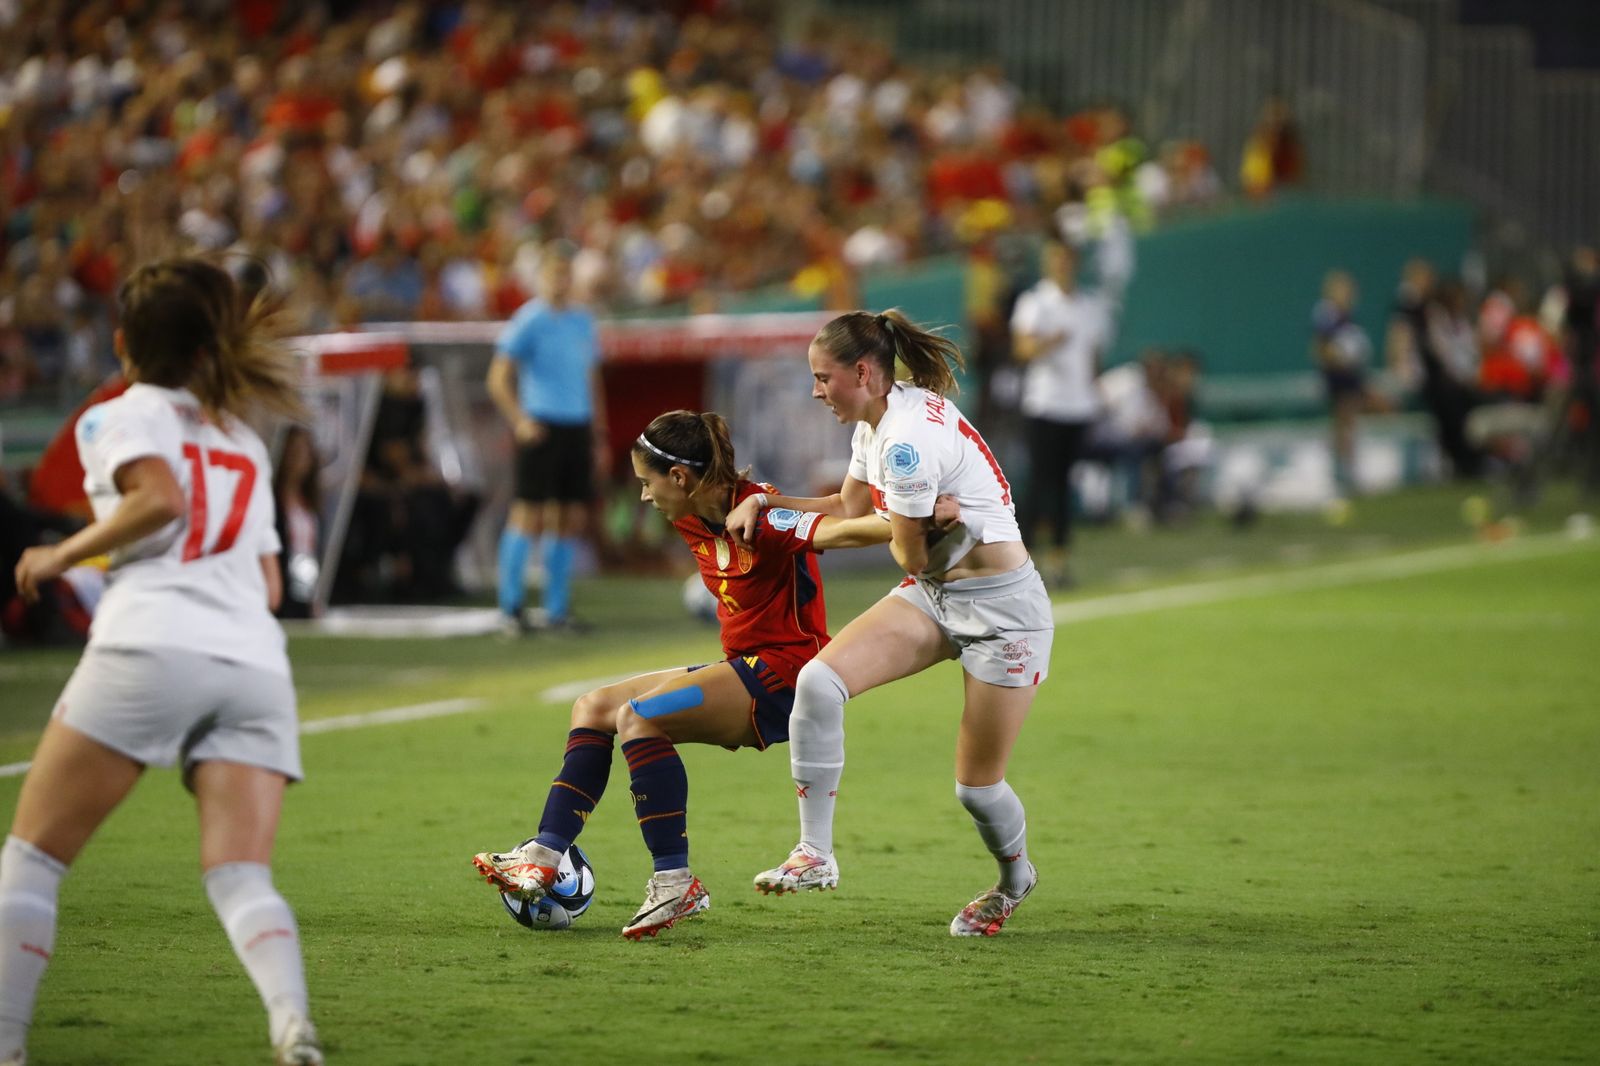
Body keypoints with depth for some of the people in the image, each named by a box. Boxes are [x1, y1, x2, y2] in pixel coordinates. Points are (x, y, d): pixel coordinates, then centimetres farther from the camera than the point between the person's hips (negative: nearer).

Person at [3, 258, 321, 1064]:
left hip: (151, 644, -5)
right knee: (241, 876, -5)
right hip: (256, 660, 5)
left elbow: (160, 496, -11)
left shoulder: (123, 415, 9)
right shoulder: (244, 441, 28)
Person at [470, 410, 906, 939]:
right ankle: (544, 858, 3)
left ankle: (675, 883, -24)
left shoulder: (762, 516, -21)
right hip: (743, 667, 10)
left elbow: (835, 531, -32)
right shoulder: (694, 522, 6)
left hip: (782, 676, -10)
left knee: (638, 716, -26)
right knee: (594, 708, 9)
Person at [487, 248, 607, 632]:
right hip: (541, 426, -6)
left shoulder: (583, 321, 13)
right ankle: (510, 608, -4)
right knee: (528, 516, -8)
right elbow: (498, 378, -8)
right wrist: (519, 420, -19)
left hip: (577, 428, 6)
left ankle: (557, 608, 12)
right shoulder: (528, 321, -5)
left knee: (572, 520, 5)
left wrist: (599, 435, 18)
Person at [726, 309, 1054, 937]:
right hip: (932, 597, 9)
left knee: (977, 786, 0)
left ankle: (1015, 878, 33)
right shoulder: (878, 419, 4)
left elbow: (910, 555, -16)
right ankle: (815, 855, -11)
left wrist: (899, 533, 6)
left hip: (1001, 609, -9)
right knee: (818, 680, -15)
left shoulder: (907, 440, -25)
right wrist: (765, 502, 12)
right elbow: (848, 508, 20)